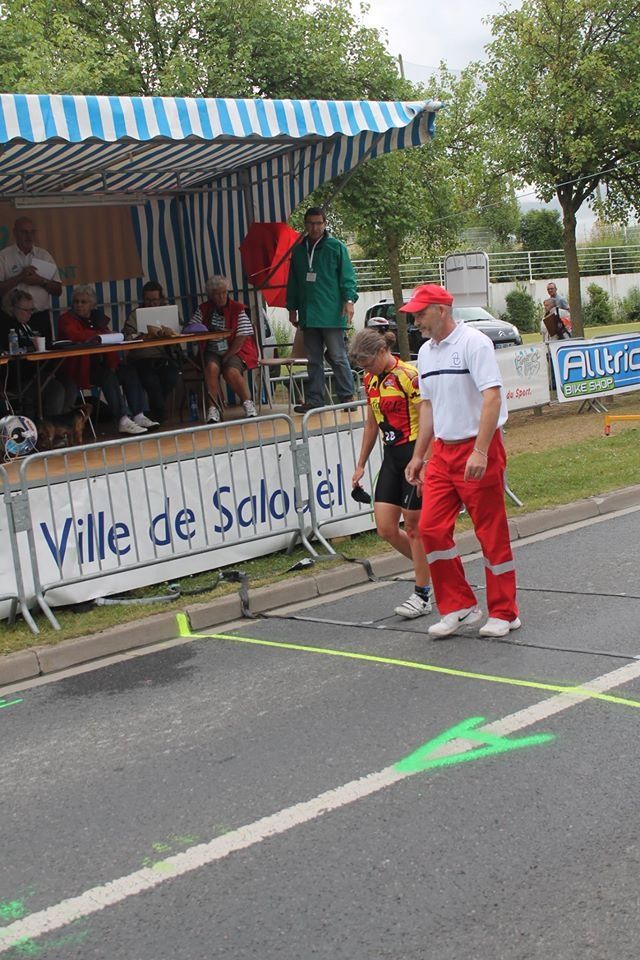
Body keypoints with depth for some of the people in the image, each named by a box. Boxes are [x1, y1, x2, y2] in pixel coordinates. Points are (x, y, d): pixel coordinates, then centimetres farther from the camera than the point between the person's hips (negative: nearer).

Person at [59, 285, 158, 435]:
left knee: (130, 370, -16)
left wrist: (112, 363, -12)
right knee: (109, 376, -32)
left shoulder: (98, 317, 16)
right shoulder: (67, 319, -1)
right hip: (80, 368, -6)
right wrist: (99, 335, -16)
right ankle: (123, 421, -37)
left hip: (99, 364, 6)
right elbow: (74, 335, -25)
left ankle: (138, 416, -22)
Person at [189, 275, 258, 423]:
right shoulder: (203, 310, 8)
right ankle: (213, 409, -27)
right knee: (211, 367, -31)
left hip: (234, 351, -2)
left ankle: (248, 403, -11)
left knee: (231, 371, -31)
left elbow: (242, 337, -7)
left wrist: (227, 357, -13)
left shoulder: (237, 309, -1)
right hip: (212, 351, 2)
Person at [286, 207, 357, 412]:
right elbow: (293, 282, 19)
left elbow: (347, 275, -1)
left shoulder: (336, 247, 1)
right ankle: (315, 400, 13)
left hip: (331, 313, -5)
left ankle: (347, 397, 4)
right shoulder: (298, 251, 14)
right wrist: (292, 308, 17)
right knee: (314, 360, 9)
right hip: (308, 316, 5)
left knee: (338, 357, -3)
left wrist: (349, 299, -12)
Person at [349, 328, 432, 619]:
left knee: (413, 526, -1)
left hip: (414, 453, -7)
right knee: (386, 529, 3)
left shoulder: (408, 376, -14)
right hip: (392, 456, 8)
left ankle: (422, 594, 11)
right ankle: (431, 569, 23)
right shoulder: (371, 381, 10)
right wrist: (361, 464, 21)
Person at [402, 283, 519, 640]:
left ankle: (504, 612, 13)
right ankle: (459, 606, 13)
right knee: (432, 528, 0)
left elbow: (492, 397, -19)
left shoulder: (473, 343, -12)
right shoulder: (426, 352, 12)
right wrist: (418, 455, 19)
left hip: (479, 449, -7)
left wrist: (479, 452, -26)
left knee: (492, 531, 1)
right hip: (442, 451, 7)